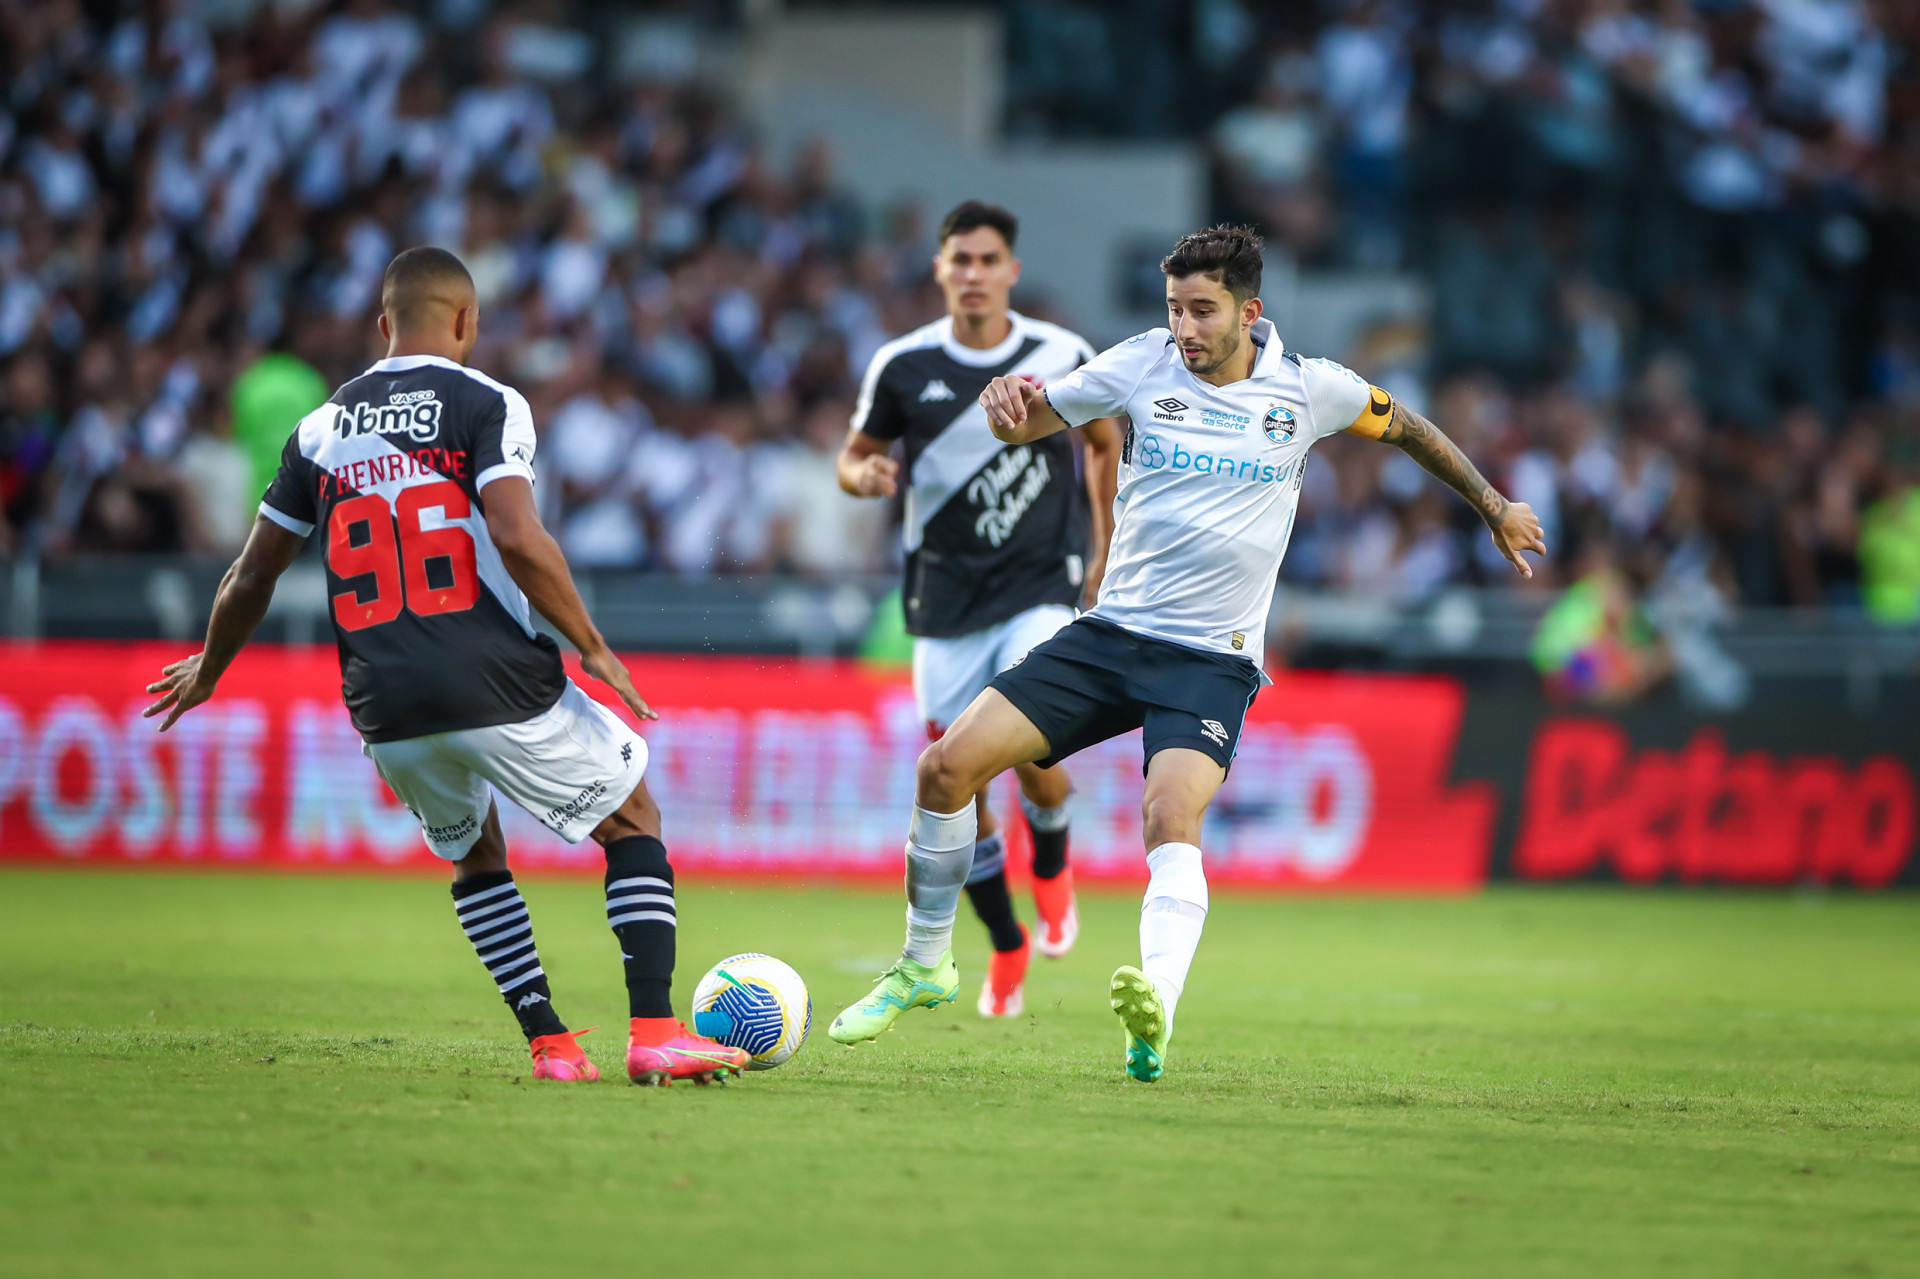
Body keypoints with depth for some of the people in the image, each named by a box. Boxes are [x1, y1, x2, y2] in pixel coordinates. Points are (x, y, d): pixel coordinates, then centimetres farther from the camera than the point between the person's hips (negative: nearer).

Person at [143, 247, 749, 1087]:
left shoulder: (321, 429, 13)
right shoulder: (483, 403, -3)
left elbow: (252, 578, 17)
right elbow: (518, 538, -17)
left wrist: (209, 669, 34)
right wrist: (593, 648, -7)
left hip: (384, 708, 5)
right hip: (498, 688, -4)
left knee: (475, 858, 28)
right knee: (634, 821, 14)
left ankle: (549, 1045, 16)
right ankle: (654, 1033, 1)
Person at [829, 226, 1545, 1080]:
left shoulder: (1306, 390, -1)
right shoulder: (1143, 364, 0)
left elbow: (1399, 425, 18)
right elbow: (1030, 422, 8)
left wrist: (1494, 505, 25)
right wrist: (1008, 402, -17)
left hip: (1214, 660, -3)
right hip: (1111, 632, 3)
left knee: (1172, 813, -32)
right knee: (947, 766, -8)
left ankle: (1156, 1012, -52)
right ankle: (925, 968, 14)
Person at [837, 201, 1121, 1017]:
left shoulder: (1062, 358, -4)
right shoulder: (902, 366, -4)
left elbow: (1104, 445, 13)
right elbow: (854, 456, 8)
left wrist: (1105, 552, 10)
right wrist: (864, 475, -15)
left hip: (1044, 586, -1)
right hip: (946, 603, 1)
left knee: (1033, 749, -23)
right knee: (960, 789, 0)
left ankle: (1052, 866, 11)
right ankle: (1006, 948, 21)